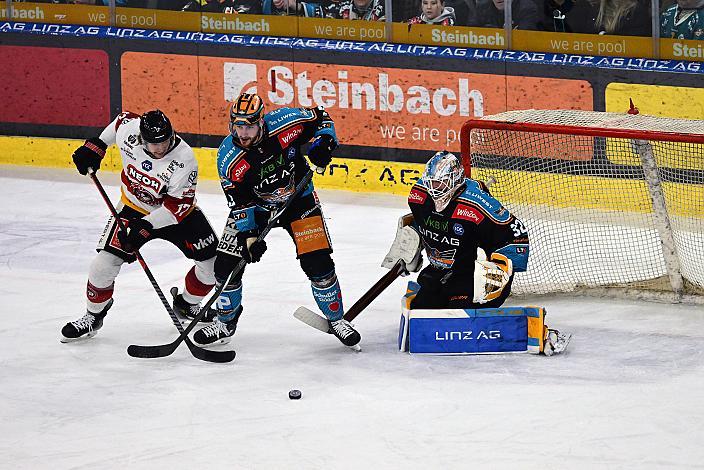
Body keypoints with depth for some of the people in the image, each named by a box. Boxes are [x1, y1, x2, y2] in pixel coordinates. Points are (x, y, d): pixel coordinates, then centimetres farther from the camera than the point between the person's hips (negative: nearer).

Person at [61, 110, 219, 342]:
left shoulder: (184, 159, -32)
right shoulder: (128, 130, -25)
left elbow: (179, 206, -29)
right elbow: (121, 119, 2)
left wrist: (145, 226, -36)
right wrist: (96, 146, 2)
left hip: (177, 212, -1)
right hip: (134, 208, 1)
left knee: (212, 261, -8)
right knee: (105, 261, -11)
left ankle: (187, 305, 19)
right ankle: (93, 316, 13)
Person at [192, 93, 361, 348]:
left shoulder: (285, 122, -26)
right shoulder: (228, 158, -24)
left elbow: (320, 117, -5)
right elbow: (240, 203, -18)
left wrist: (321, 143, -21)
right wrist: (248, 236, -26)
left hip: (297, 200, 0)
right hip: (255, 206, 1)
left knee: (318, 263, -10)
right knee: (226, 264, -5)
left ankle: (336, 319, 13)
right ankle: (225, 323, 19)